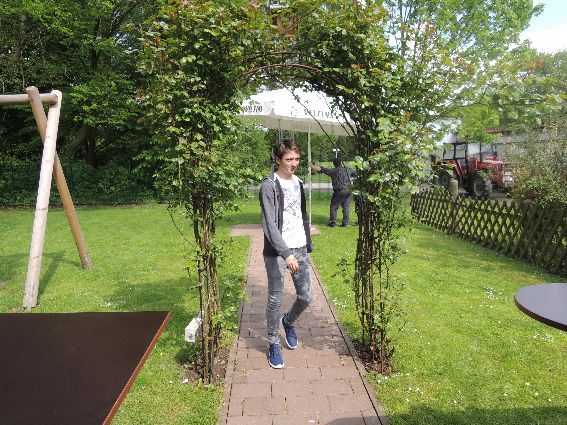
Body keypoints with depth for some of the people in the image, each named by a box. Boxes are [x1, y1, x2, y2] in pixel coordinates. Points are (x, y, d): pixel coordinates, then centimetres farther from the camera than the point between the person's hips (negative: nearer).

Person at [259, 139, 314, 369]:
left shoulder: (298, 183, 11)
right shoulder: (269, 185, -11)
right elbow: (270, 224, -20)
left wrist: (308, 245, 15)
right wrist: (285, 253, -28)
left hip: (300, 249, 6)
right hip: (277, 251, -6)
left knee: (306, 296, 9)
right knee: (275, 299, 3)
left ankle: (288, 321, 40)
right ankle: (274, 343, 24)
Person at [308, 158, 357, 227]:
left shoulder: (333, 171, -3)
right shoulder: (348, 170, 9)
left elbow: (321, 169, -3)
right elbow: (356, 174, 23)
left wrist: (312, 166, 4)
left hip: (339, 192, -4)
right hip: (348, 191, 4)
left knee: (334, 206, 7)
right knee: (346, 207, 9)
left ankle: (332, 222, 7)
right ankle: (345, 223, 10)